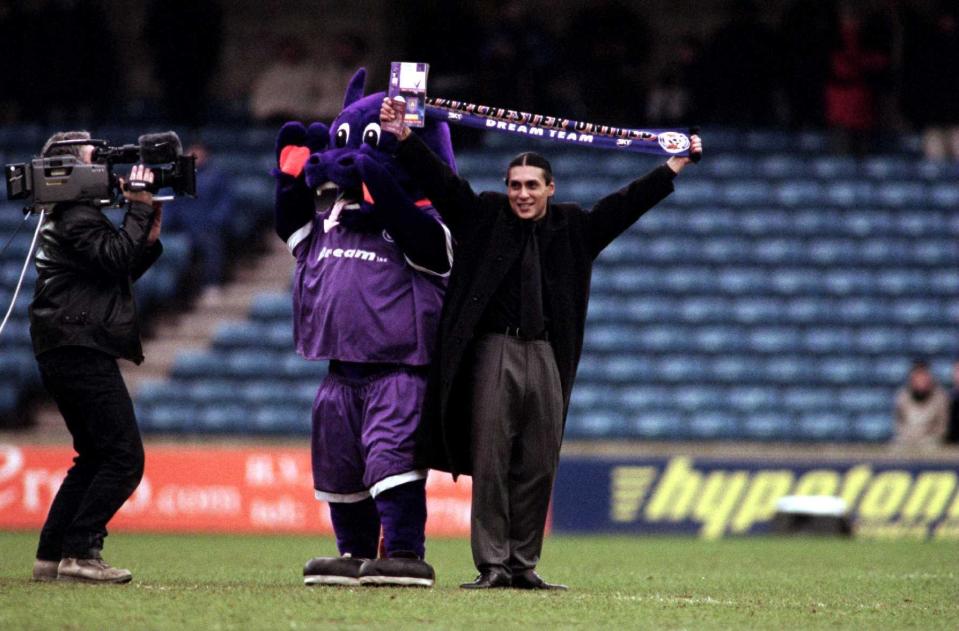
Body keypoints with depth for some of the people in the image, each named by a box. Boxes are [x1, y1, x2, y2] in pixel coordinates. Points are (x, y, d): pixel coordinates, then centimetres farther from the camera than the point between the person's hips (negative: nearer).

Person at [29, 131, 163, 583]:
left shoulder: (74, 216, 23)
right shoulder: (77, 218, -10)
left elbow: (120, 273, 24)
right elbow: (115, 258, -21)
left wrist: (149, 238, 12)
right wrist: (139, 209, -13)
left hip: (70, 355, 11)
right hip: (81, 352, -11)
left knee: (95, 458, 16)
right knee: (125, 458, -13)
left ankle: (51, 555, 13)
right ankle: (78, 552, -16)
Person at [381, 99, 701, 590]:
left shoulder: (572, 228, 13)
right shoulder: (483, 216, 7)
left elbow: (626, 203, 17)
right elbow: (438, 180, 0)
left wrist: (672, 168, 17)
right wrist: (404, 139, -10)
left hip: (546, 357, 3)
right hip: (493, 351, -3)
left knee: (538, 467, 2)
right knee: (490, 463, -5)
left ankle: (524, 565, 8)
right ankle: (491, 565, -4)